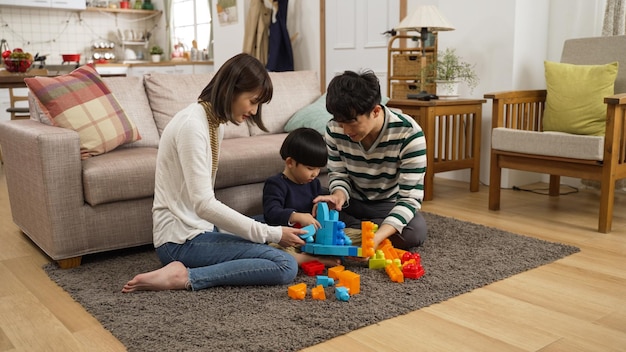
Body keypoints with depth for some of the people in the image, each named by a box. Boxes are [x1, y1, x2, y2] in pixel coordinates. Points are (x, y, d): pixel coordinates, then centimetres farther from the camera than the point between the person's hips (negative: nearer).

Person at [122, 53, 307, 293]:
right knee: (285, 266, -19)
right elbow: (203, 204, -24)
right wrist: (271, 234, -20)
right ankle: (184, 277, -14)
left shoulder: (216, 122, 10)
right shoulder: (192, 125, -19)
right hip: (182, 239, -10)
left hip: (198, 228, 10)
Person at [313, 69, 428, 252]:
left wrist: (376, 238, -46)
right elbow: (338, 174, -6)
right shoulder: (334, 129, -19)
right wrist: (339, 195, -33)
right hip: (352, 201, 2)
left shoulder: (409, 133, -30)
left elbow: (410, 197, -30)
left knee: (416, 231, -32)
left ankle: (352, 229, -12)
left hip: (389, 205, -1)